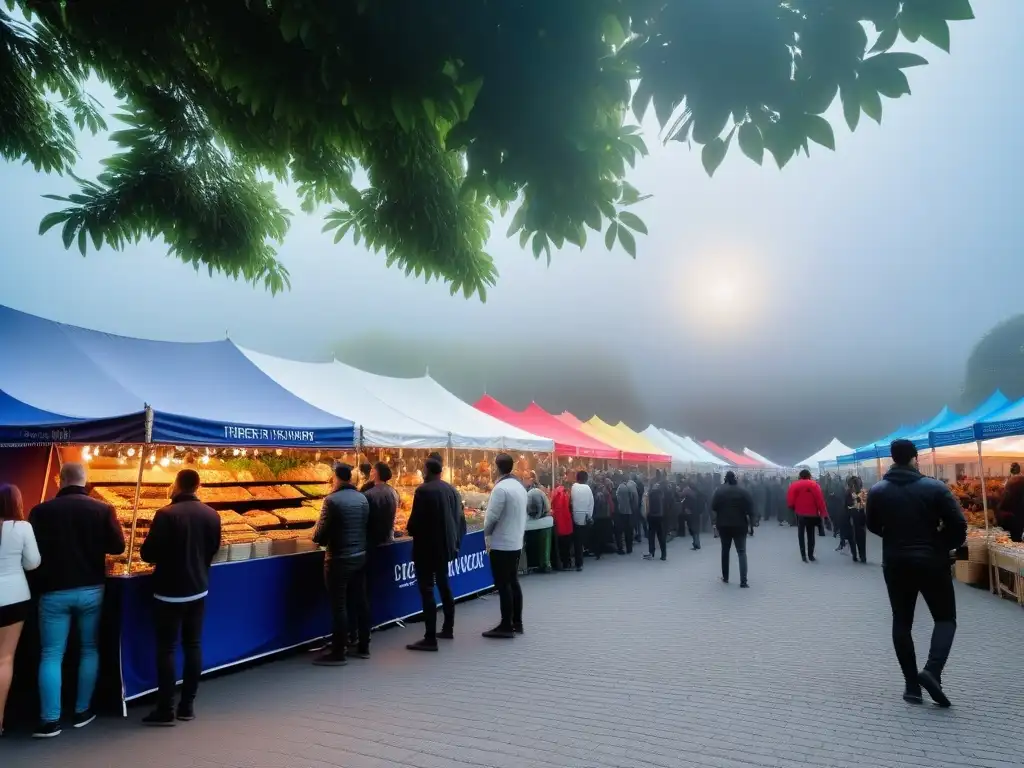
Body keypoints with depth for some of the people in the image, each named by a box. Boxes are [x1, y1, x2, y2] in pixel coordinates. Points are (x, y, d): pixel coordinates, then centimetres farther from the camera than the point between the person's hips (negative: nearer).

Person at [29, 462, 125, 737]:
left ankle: (50, 721, 7)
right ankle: (82, 712, 19)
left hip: (54, 591, 0)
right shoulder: (103, 509, -6)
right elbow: (117, 546, -3)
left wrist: (37, 585, 14)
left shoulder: (41, 511, -6)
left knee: (51, 655, 7)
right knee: (89, 649, 13)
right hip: (91, 589, 1)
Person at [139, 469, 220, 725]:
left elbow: (147, 553, -13)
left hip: (169, 592, -5)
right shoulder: (212, 515, 0)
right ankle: (187, 706, 19)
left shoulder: (166, 514, -17)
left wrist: (162, 558, 8)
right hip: (198, 589, 5)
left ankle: (165, 710, 9)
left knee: (166, 649, 4)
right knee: (193, 646, 11)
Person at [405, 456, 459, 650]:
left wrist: (411, 531, 4)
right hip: (446, 543, 8)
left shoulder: (423, 490, -17)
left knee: (427, 590, -3)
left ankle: (430, 638, -1)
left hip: (427, 546, -8)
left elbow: (415, 520, -17)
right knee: (444, 586, 20)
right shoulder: (449, 489, 5)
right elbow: (453, 515, 9)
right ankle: (448, 628, 31)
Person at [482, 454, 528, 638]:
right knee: (513, 583, 15)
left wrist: (487, 534, 0)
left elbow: (492, 516, -18)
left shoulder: (501, 488, -19)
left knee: (503, 585, 0)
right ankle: (517, 623, 22)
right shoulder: (520, 486, 7)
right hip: (516, 543, 9)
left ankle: (506, 626, 6)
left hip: (501, 544, -8)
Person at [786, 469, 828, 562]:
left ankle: (803, 555, 4)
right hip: (812, 514, 0)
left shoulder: (794, 485, -3)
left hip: (800, 514, 0)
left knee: (801, 534, 10)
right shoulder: (814, 485, -4)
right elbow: (820, 500, -9)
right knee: (811, 535, 11)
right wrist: (823, 513, -7)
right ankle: (810, 555, 9)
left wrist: (792, 509, 15)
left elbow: (790, 500, -4)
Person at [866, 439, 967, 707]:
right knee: (945, 618, 13)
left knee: (902, 622, 11)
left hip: (895, 563, 2)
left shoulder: (877, 491, -2)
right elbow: (958, 523, -11)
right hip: (932, 561, -2)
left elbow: (873, 526, 8)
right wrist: (945, 546, 6)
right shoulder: (935, 487, -10)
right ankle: (932, 670, -8)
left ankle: (912, 685, 10)